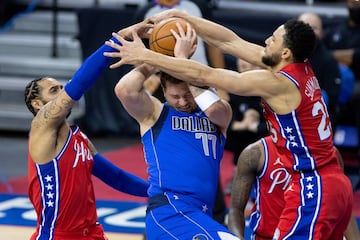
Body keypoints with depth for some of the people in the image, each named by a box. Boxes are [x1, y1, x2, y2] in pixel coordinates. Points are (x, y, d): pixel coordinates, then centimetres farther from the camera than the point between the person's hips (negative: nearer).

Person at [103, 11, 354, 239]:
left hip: (313, 190, -10)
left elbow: (205, 75, -15)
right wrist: (179, 16, 10)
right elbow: (230, 42, 10)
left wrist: (146, 56, -11)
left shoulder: (278, 83, -17)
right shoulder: (302, 69, 8)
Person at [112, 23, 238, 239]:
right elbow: (124, 89, -11)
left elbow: (214, 108, -11)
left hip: (201, 215, 6)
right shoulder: (154, 113, 7)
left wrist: (182, 59, -6)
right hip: (169, 211, -6)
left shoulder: (219, 117, 14)